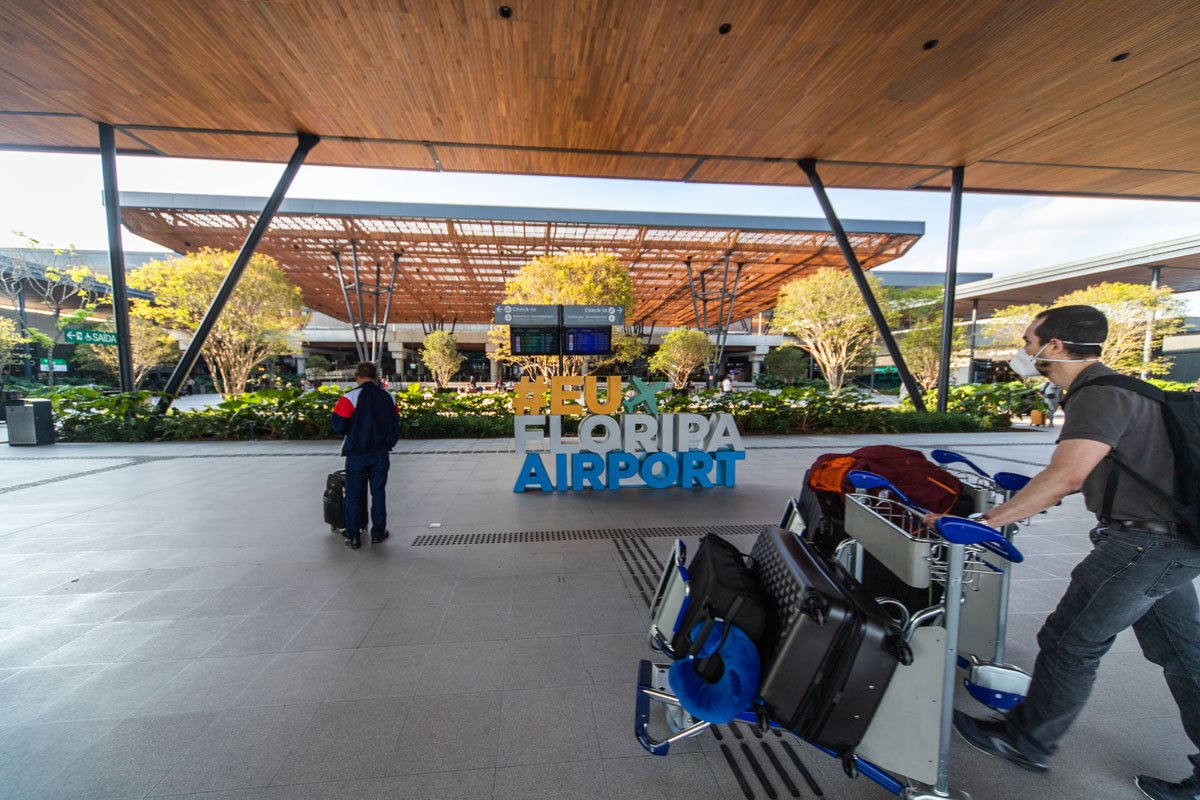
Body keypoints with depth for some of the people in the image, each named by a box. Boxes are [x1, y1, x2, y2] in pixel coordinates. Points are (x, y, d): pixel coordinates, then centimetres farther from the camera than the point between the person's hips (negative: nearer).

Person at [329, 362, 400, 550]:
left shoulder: (350, 398, -13)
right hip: (380, 454, 3)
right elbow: (395, 426, 8)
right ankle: (378, 533, 21)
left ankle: (353, 536, 15)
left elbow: (338, 426, -13)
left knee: (354, 495, 10)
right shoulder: (388, 397, 2)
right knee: (378, 493, 13)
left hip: (357, 454, -3)